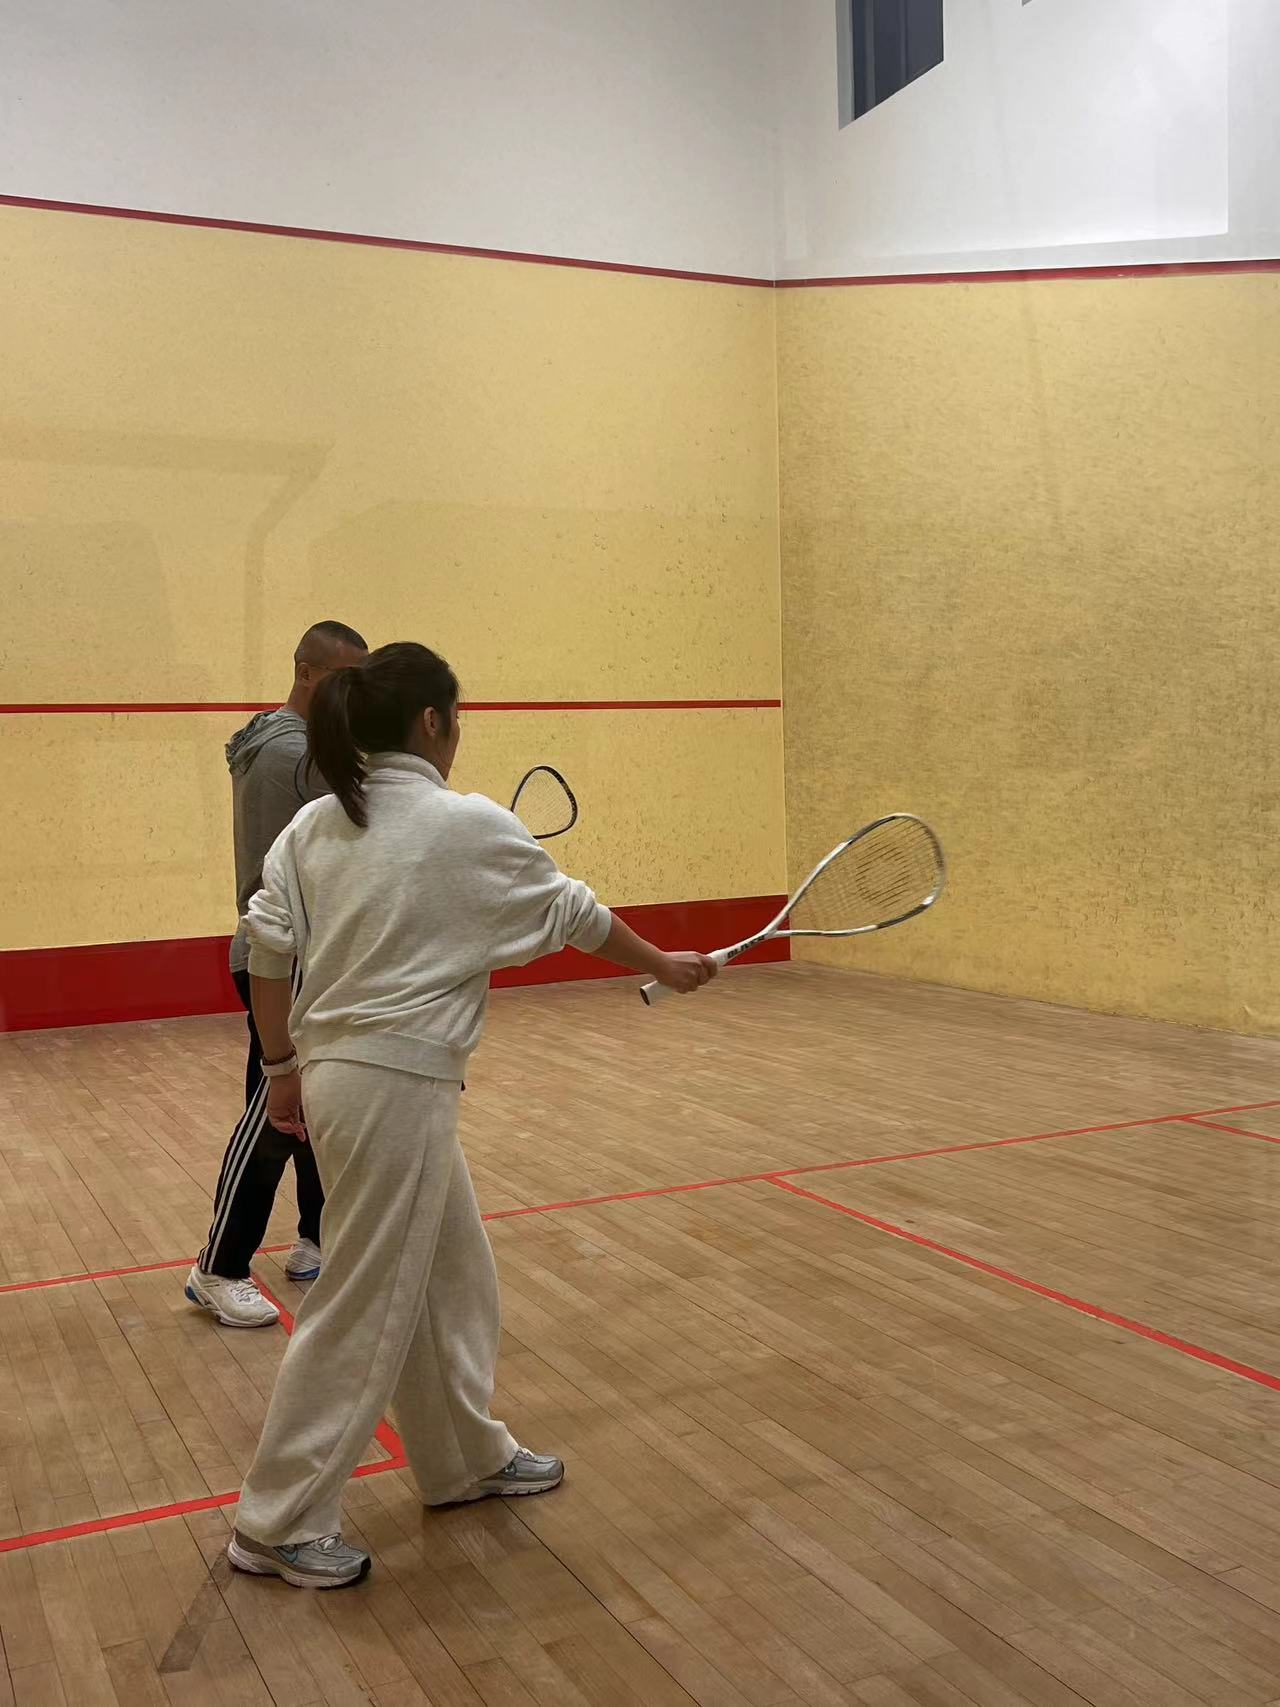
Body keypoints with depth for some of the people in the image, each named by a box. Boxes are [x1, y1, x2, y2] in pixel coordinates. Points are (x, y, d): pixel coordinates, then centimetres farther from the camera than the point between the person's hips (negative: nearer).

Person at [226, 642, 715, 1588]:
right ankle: (280, 1525, 15)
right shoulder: (469, 825, -11)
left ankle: (467, 1458, 36)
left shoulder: (313, 826, 6)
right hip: (396, 1085, -8)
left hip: (335, 1071, 8)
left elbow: (267, 953, 5)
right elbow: (574, 913, 1)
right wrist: (666, 965, 17)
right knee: (364, 1307, 3)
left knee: (452, 1272, 21)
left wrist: (284, 1065, 15)